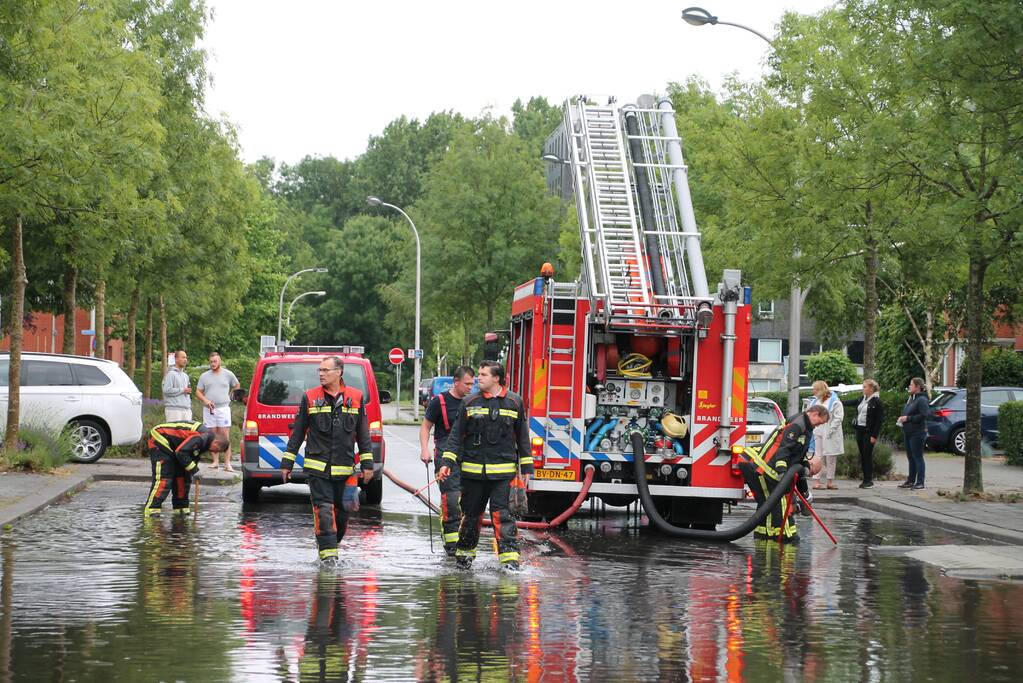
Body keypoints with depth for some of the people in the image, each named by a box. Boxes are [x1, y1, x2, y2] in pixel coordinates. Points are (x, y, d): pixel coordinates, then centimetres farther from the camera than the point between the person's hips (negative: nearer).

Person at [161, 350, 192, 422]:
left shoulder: (185, 375, 21)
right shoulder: (171, 374, -7)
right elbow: (166, 390, -18)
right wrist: (182, 390, -12)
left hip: (186, 409, 8)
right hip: (174, 410, -8)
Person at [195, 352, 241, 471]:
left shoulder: (228, 374, 7)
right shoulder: (204, 376, 10)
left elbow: (237, 386, 21)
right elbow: (198, 392, 9)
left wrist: (228, 397, 11)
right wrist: (205, 400, -9)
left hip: (223, 408, -2)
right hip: (209, 409, 2)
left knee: (225, 437, -7)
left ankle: (227, 463, -10)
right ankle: (215, 461, 9)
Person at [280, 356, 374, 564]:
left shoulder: (356, 397, 7)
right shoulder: (310, 398, 5)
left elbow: (363, 434, 10)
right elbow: (297, 432, 8)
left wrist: (367, 464, 6)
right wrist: (287, 462, 6)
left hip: (345, 468, 2)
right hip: (318, 467, -2)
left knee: (342, 511, 7)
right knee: (324, 510, -10)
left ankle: (332, 544, 27)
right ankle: (328, 553, -9)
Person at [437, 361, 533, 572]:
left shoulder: (514, 402, 5)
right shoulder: (470, 402, 5)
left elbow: (522, 436, 11)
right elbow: (457, 434, 6)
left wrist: (526, 467, 9)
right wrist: (447, 462, -3)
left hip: (502, 470, -2)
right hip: (473, 471, 2)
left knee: (501, 512, -12)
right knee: (471, 513, 8)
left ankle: (509, 557, -13)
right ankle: (464, 554, 25)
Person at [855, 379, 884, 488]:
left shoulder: (877, 402, -9)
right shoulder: (862, 400, 13)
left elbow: (879, 420, -12)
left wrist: (874, 435, -15)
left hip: (869, 431, -7)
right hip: (860, 430, 7)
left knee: (868, 455, -6)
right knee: (862, 456, 8)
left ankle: (869, 480, 0)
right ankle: (865, 479, 13)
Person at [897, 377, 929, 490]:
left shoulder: (921, 400, -13)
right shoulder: (910, 398, 15)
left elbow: (923, 415, -22)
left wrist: (908, 418, -18)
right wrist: (902, 418, 7)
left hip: (917, 433, -10)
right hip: (908, 433, 10)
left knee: (917, 457, -6)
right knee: (911, 457, 14)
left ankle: (920, 482, -2)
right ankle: (911, 480, 22)